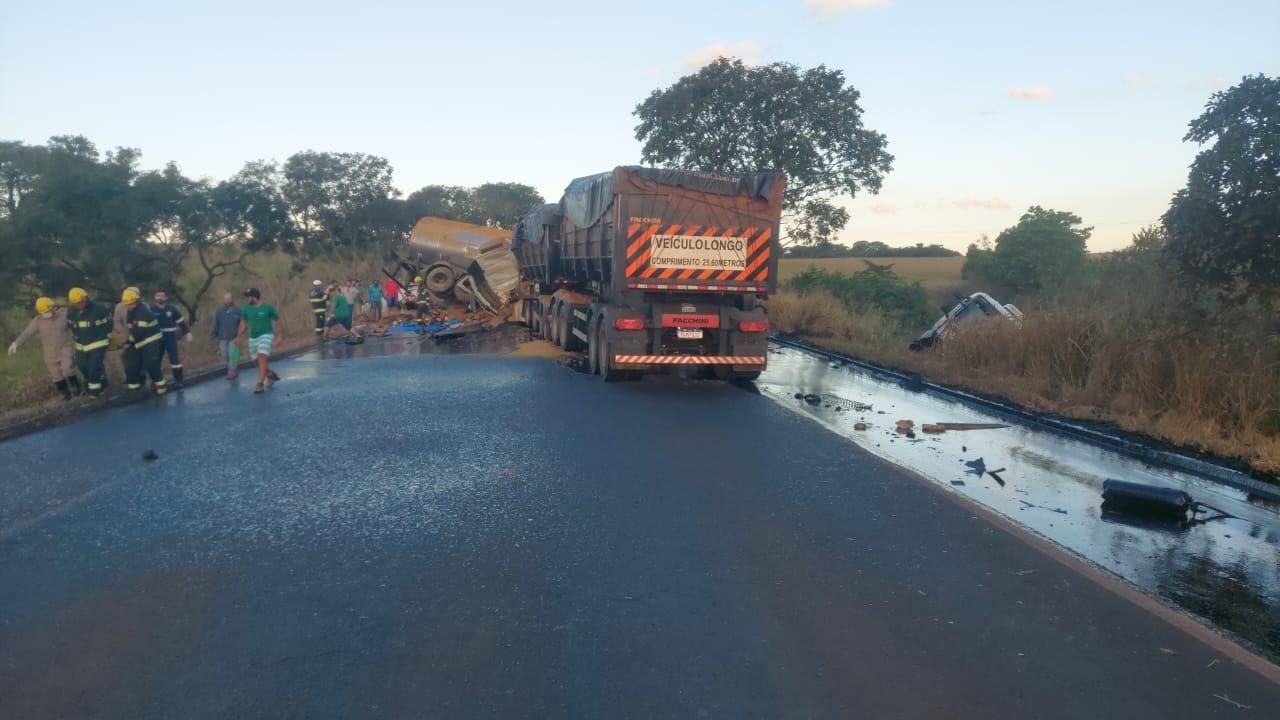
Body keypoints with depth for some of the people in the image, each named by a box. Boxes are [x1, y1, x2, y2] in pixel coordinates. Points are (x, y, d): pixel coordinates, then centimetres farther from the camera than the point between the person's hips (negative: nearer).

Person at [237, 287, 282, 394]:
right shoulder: (246, 309, 2)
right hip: (253, 338, 5)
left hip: (266, 335, -5)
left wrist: (279, 335, 6)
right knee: (257, 361, 11)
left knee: (262, 359, -19)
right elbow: (243, 323, 12)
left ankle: (260, 384, -20)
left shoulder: (268, 307, -7)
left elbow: (277, 320, 4)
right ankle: (270, 374, 38)